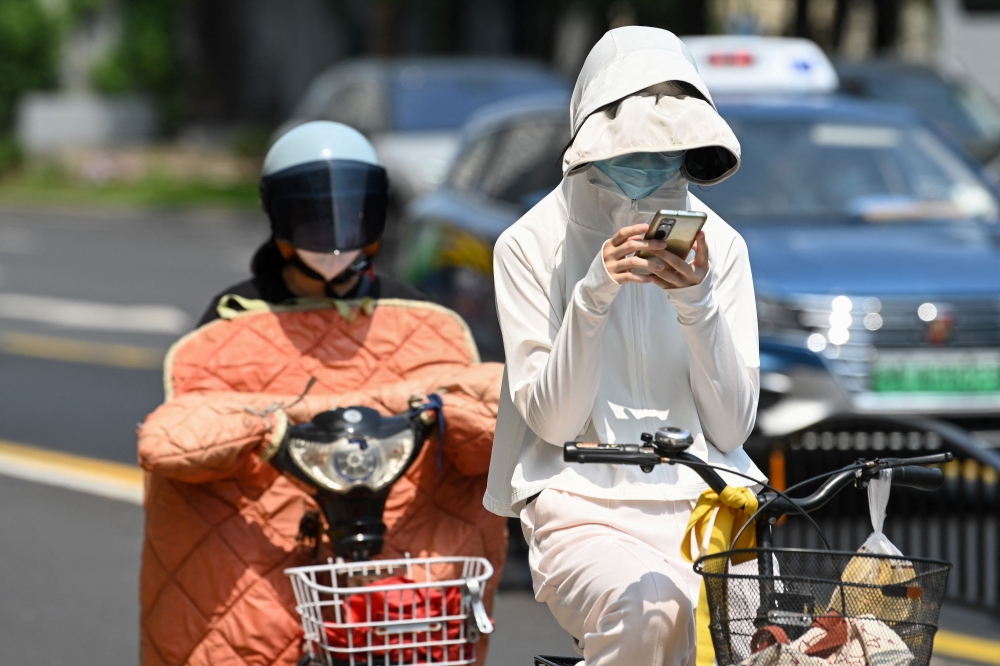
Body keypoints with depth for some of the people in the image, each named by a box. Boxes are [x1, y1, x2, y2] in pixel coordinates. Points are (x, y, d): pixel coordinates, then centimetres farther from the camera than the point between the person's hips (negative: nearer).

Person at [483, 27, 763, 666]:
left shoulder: (720, 245, 8)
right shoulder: (532, 244, 1)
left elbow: (731, 427, 2)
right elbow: (551, 420, -6)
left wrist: (698, 302, -12)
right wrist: (593, 296, -18)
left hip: (704, 498, 3)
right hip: (584, 503, -2)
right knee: (649, 608, -36)